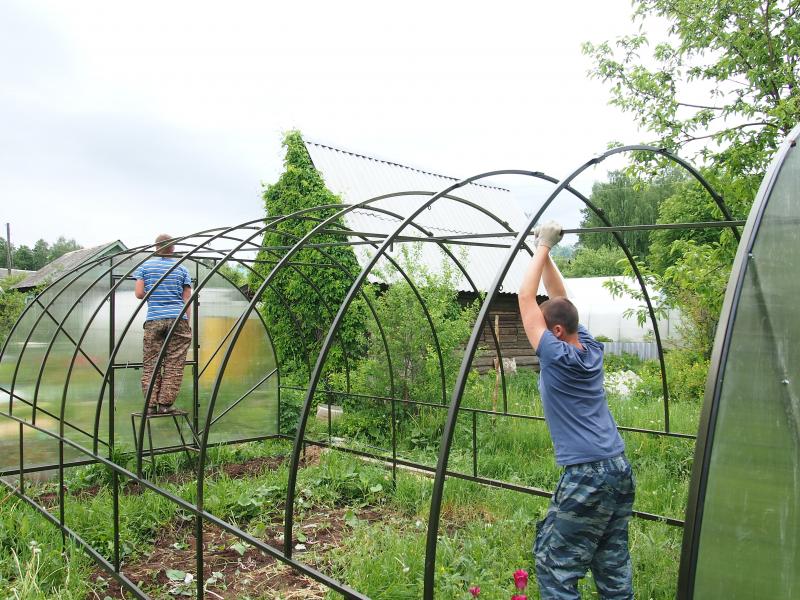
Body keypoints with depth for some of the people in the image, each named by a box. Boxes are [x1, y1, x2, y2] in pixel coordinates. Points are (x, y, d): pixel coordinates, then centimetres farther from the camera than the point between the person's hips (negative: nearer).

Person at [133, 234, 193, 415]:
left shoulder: (144, 266, 9)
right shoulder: (181, 269, 10)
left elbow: (139, 294, 2)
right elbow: (187, 300, 6)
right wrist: (186, 323, 12)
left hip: (154, 320, 0)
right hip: (178, 319, 0)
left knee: (150, 365, 6)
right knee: (174, 364, 2)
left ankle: (150, 405, 3)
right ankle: (165, 404, 0)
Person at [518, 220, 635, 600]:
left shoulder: (557, 356, -13)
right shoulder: (591, 349, 6)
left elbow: (526, 297, -9)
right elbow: (559, 299, 14)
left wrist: (543, 247, -2)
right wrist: (545, 252, 14)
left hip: (586, 476, -8)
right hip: (621, 470, 8)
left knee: (555, 567, 2)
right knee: (614, 567, 16)